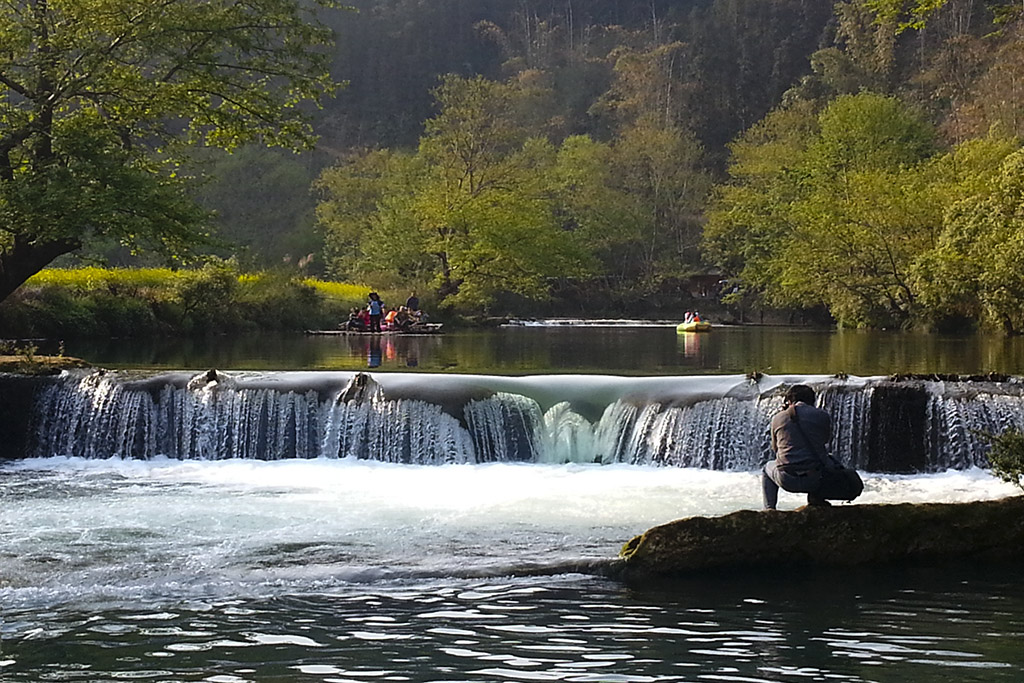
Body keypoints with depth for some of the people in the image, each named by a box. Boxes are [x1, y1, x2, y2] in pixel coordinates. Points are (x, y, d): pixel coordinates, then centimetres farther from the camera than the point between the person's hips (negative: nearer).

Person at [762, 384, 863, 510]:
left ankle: (769, 508, 15)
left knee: (768, 468, 37)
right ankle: (817, 495, -3)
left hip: (786, 480, 2)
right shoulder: (822, 416, 4)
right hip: (815, 479, -2)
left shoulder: (778, 418, 7)